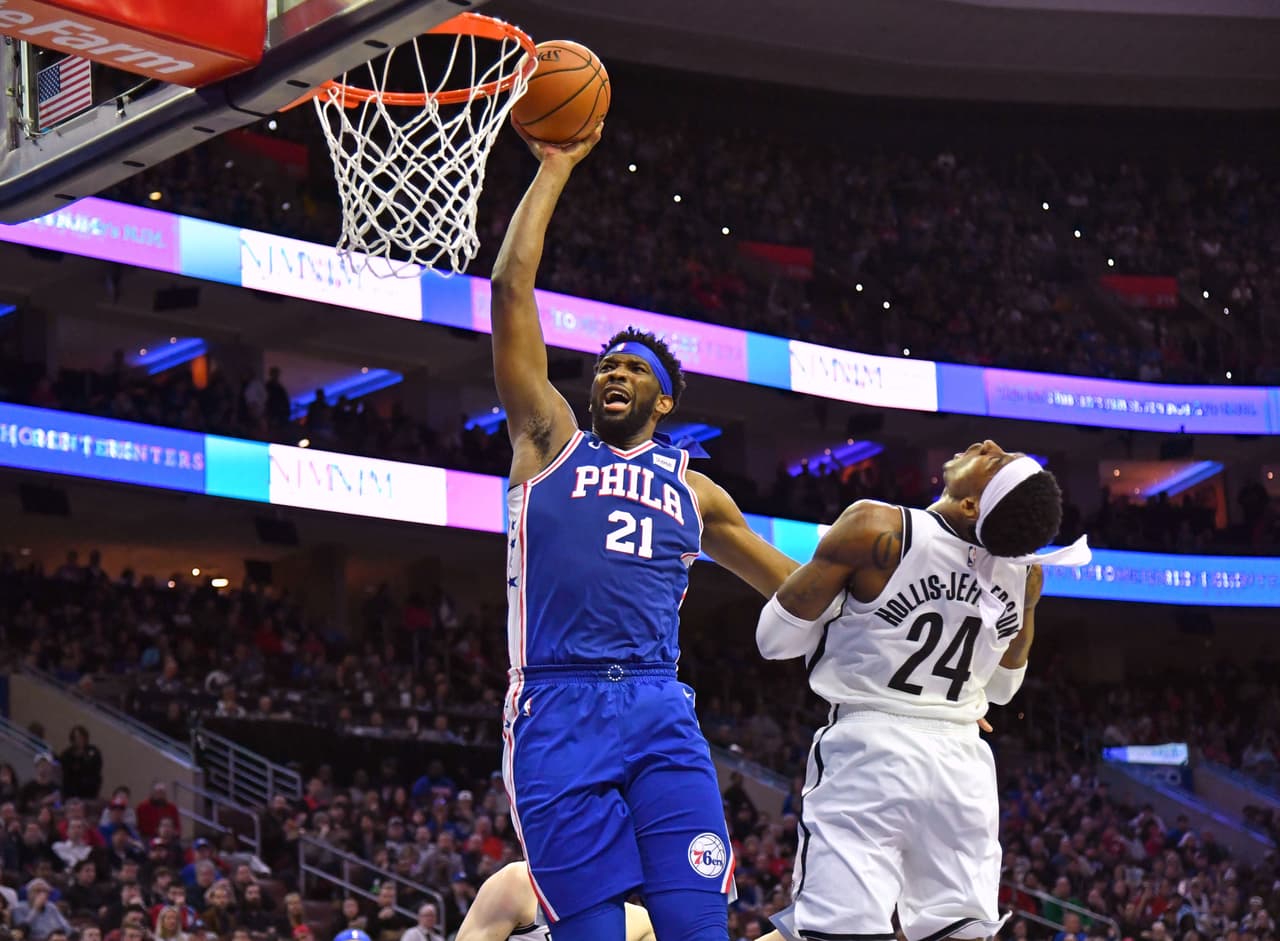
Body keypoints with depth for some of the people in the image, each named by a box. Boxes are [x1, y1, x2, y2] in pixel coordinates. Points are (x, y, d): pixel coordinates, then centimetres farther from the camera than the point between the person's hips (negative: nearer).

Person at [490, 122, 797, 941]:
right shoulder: (551, 442, 17)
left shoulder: (692, 487, 23)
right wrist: (554, 172, 15)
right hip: (558, 711, -2)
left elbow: (794, 585, 32)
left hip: (662, 716, 2)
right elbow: (512, 288, 12)